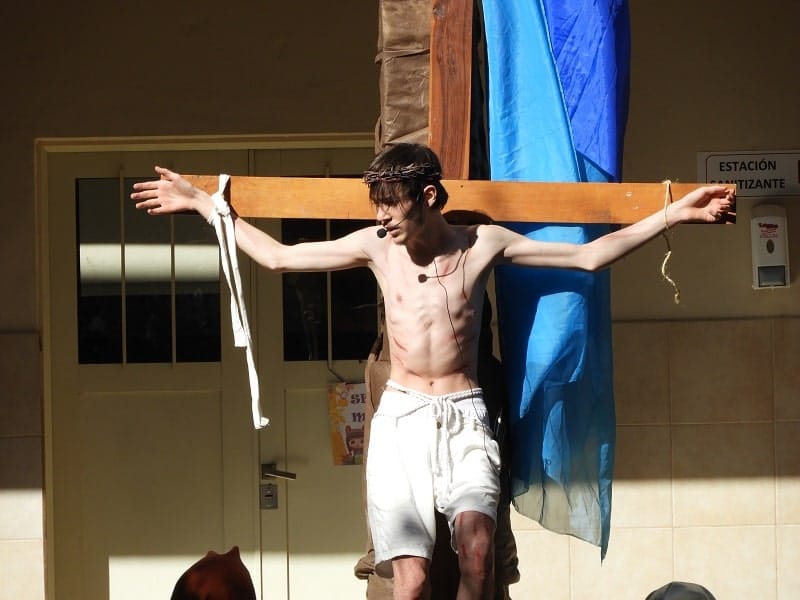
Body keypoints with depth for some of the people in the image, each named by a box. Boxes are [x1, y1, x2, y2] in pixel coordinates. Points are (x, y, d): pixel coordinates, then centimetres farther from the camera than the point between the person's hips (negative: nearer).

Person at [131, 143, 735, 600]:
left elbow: (589, 256, 5)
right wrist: (202, 203, 17)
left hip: (464, 417, -1)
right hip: (402, 415, 1)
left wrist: (673, 214, 0)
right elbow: (278, 256, 16)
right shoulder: (375, 247, 7)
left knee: (477, 543, -27)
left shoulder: (483, 243, 4)